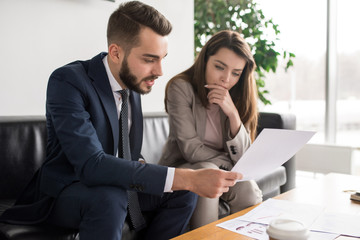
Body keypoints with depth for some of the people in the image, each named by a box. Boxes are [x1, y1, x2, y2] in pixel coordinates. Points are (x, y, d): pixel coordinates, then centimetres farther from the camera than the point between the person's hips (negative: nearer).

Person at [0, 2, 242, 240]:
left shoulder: (134, 84, -2)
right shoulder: (67, 81, -24)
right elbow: (91, 164, -36)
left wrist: (141, 168, -11)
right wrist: (186, 178, -41)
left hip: (112, 187, 7)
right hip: (64, 192, -6)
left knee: (184, 192, -6)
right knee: (109, 199, -36)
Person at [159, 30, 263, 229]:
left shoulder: (238, 98, -3)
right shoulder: (181, 87, -16)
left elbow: (242, 157, -9)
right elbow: (191, 150, -19)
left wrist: (233, 114, -23)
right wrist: (229, 162, -9)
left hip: (221, 170, 4)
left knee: (246, 187, -25)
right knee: (207, 172, -33)